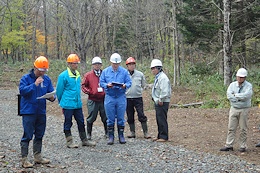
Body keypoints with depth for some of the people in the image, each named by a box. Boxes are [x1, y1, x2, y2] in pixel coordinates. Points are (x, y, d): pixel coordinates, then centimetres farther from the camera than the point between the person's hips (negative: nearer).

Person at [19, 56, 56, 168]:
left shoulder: (46, 79, 8)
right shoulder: (26, 78, -7)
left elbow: (51, 92, 10)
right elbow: (22, 90, -19)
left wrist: (52, 97, -12)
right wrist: (35, 84, -24)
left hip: (41, 112, 6)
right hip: (28, 111, -6)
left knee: (39, 135, 14)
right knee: (27, 136, -6)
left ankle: (37, 156, 25)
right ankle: (24, 159, -1)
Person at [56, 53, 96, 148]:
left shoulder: (77, 75, 9)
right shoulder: (63, 76, -11)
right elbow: (59, 90, -4)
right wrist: (62, 102, 5)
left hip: (78, 104, 6)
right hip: (68, 105, -6)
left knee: (81, 122, 10)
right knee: (68, 123, 4)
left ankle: (84, 140, 19)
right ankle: (69, 142, 13)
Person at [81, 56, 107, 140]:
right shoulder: (88, 75, 5)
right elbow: (83, 85, 8)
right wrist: (88, 91, -6)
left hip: (103, 99, 1)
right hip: (93, 100, -1)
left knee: (105, 117, 7)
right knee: (91, 118, 3)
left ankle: (107, 133, 21)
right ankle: (88, 134, 16)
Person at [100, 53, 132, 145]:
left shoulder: (124, 71, 4)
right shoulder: (105, 71, 6)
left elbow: (129, 82, 2)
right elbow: (101, 83, 4)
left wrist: (125, 85, -20)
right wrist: (107, 85, -16)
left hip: (121, 97, 0)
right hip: (109, 97, 0)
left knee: (121, 118, 5)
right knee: (110, 119, 3)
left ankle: (121, 136, 14)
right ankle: (111, 136, 11)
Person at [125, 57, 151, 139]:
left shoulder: (140, 74, 4)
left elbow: (144, 85, 17)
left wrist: (139, 91, 10)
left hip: (138, 98, 0)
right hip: (128, 98, 1)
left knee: (141, 115, -5)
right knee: (130, 116, 7)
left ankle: (145, 132, -1)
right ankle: (132, 132, 18)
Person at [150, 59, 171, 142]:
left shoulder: (163, 78, -16)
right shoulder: (157, 77, 18)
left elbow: (164, 91, -24)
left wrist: (160, 100, -20)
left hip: (162, 103, -10)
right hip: (157, 102, 10)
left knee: (162, 120, -6)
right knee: (159, 120, 15)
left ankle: (164, 137, -1)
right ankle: (160, 136, 23)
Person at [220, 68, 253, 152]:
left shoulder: (248, 86, -4)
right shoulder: (232, 85, 6)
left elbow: (247, 95, -23)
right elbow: (229, 95, -10)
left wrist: (235, 95, -13)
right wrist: (240, 98, -16)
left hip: (244, 110, -3)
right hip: (234, 108, 3)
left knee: (243, 129, 4)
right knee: (231, 128, 4)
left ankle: (243, 146, 13)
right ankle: (229, 145, 9)